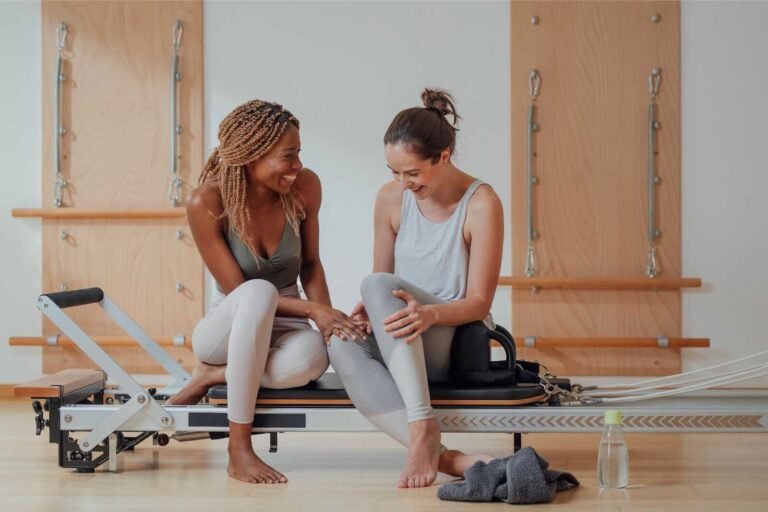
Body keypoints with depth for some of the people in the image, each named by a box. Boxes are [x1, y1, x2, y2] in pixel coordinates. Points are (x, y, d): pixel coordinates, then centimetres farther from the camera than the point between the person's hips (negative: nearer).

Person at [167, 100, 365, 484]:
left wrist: (327, 317, -14)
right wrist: (313, 309, -27)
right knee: (260, 292, -40)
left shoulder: (304, 186, -10)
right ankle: (239, 452, -32)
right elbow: (239, 291, -17)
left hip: (281, 328, 2)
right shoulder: (206, 202, -19)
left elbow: (310, 264, 4)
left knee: (312, 358, -38)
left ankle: (211, 378, -9)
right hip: (230, 328, -2)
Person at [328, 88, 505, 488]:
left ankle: (424, 426, -39)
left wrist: (430, 314, -31)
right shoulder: (391, 199, 3)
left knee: (377, 285, -32)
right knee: (341, 344, -32)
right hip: (399, 349, 4)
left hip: (459, 342, -4)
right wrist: (372, 311, -14)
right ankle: (441, 456, -43)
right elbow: (382, 280, 10)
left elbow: (479, 302, -11)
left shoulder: (481, 204, -11)